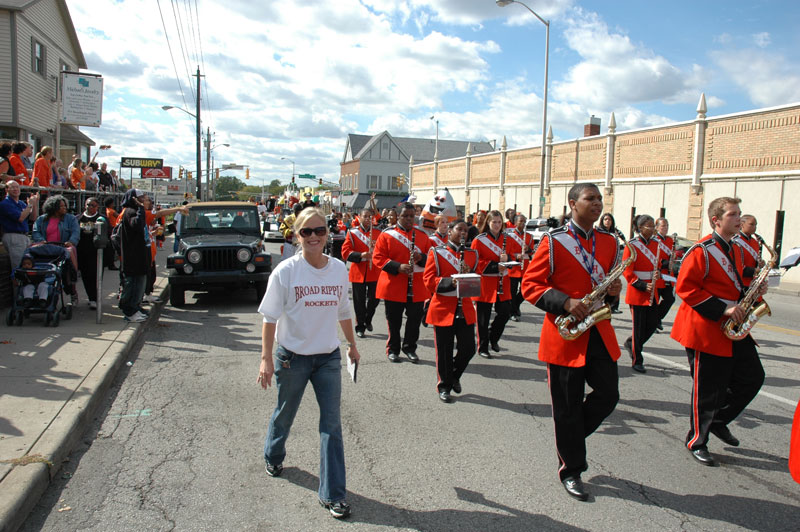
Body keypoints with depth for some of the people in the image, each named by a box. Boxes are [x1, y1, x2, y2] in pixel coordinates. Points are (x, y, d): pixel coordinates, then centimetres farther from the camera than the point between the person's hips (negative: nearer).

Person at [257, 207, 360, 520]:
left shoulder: (339, 269, -4)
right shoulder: (285, 271, -14)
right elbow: (270, 317, -10)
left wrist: (352, 345, 16)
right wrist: (266, 359, -13)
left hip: (328, 356, 2)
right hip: (292, 356, -2)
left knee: (332, 423, 0)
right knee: (285, 412, 19)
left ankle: (333, 494, 10)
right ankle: (273, 456, 51)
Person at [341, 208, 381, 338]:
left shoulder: (378, 232, 8)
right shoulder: (352, 233, -1)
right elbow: (345, 252, -7)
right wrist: (361, 255, -21)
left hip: (374, 272, 2)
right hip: (358, 272, -2)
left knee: (375, 299, 5)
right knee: (359, 301, 3)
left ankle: (368, 320, 32)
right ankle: (360, 327, 16)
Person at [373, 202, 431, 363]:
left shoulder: (422, 235, 7)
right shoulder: (386, 234, -2)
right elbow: (377, 258, -6)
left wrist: (421, 257, -14)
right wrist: (398, 266, -18)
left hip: (417, 287, 2)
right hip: (393, 287, -2)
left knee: (415, 319, 7)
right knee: (394, 320, 7)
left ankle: (410, 348, 25)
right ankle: (393, 349, 23)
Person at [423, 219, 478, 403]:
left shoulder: (472, 254, 11)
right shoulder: (437, 252, -1)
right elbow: (429, 280, -8)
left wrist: (469, 275, -9)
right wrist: (450, 282, -23)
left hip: (465, 310, 4)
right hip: (443, 310, -4)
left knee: (468, 349, 4)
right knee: (444, 352, 4)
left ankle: (454, 375, 32)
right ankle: (444, 386, 22)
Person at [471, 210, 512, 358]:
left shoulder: (507, 238, 8)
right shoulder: (479, 240, -6)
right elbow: (474, 262, -10)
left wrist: (507, 258, -14)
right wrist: (495, 266, -19)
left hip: (502, 283, 4)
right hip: (485, 283, -4)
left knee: (505, 312, 3)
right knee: (484, 317, 2)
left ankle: (493, 338, 29)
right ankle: (483, 347, 15)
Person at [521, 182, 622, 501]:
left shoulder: (609, 242, 11)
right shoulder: (553, 242, -6)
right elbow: (530, 285, -8)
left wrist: (615, 289, -3)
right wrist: (566, 302, -21)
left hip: (600, 332, 5)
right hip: (566, 334, -5)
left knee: (608, 396, 3)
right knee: (567, 406, 4)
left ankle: (569, 435, 30)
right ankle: (571, 470, 21)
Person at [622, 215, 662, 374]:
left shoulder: (656, 244, 8)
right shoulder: (632, 245, -10)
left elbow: (659, 263, 19)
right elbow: (627, 271, -12)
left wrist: (658, 272, -4)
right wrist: (642, 285, -19)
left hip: (652, 292, 6)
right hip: (637, 292, -6)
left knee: (653, 323, 7)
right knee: (638, 326, 1)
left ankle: (631, 343, 32)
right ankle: (637, 361, 13)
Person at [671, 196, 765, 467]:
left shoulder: (736, 250, 13)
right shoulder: (701, 251, -15)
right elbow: (685, 287, -20)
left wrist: (753, 290, 3)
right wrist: (722, 308, -22)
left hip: (734, 329, 8)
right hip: (706, 330, -8)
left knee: (753, 377, 10)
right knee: (708, 389, 0)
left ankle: (719, 420, 29)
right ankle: (697, 442, 18)